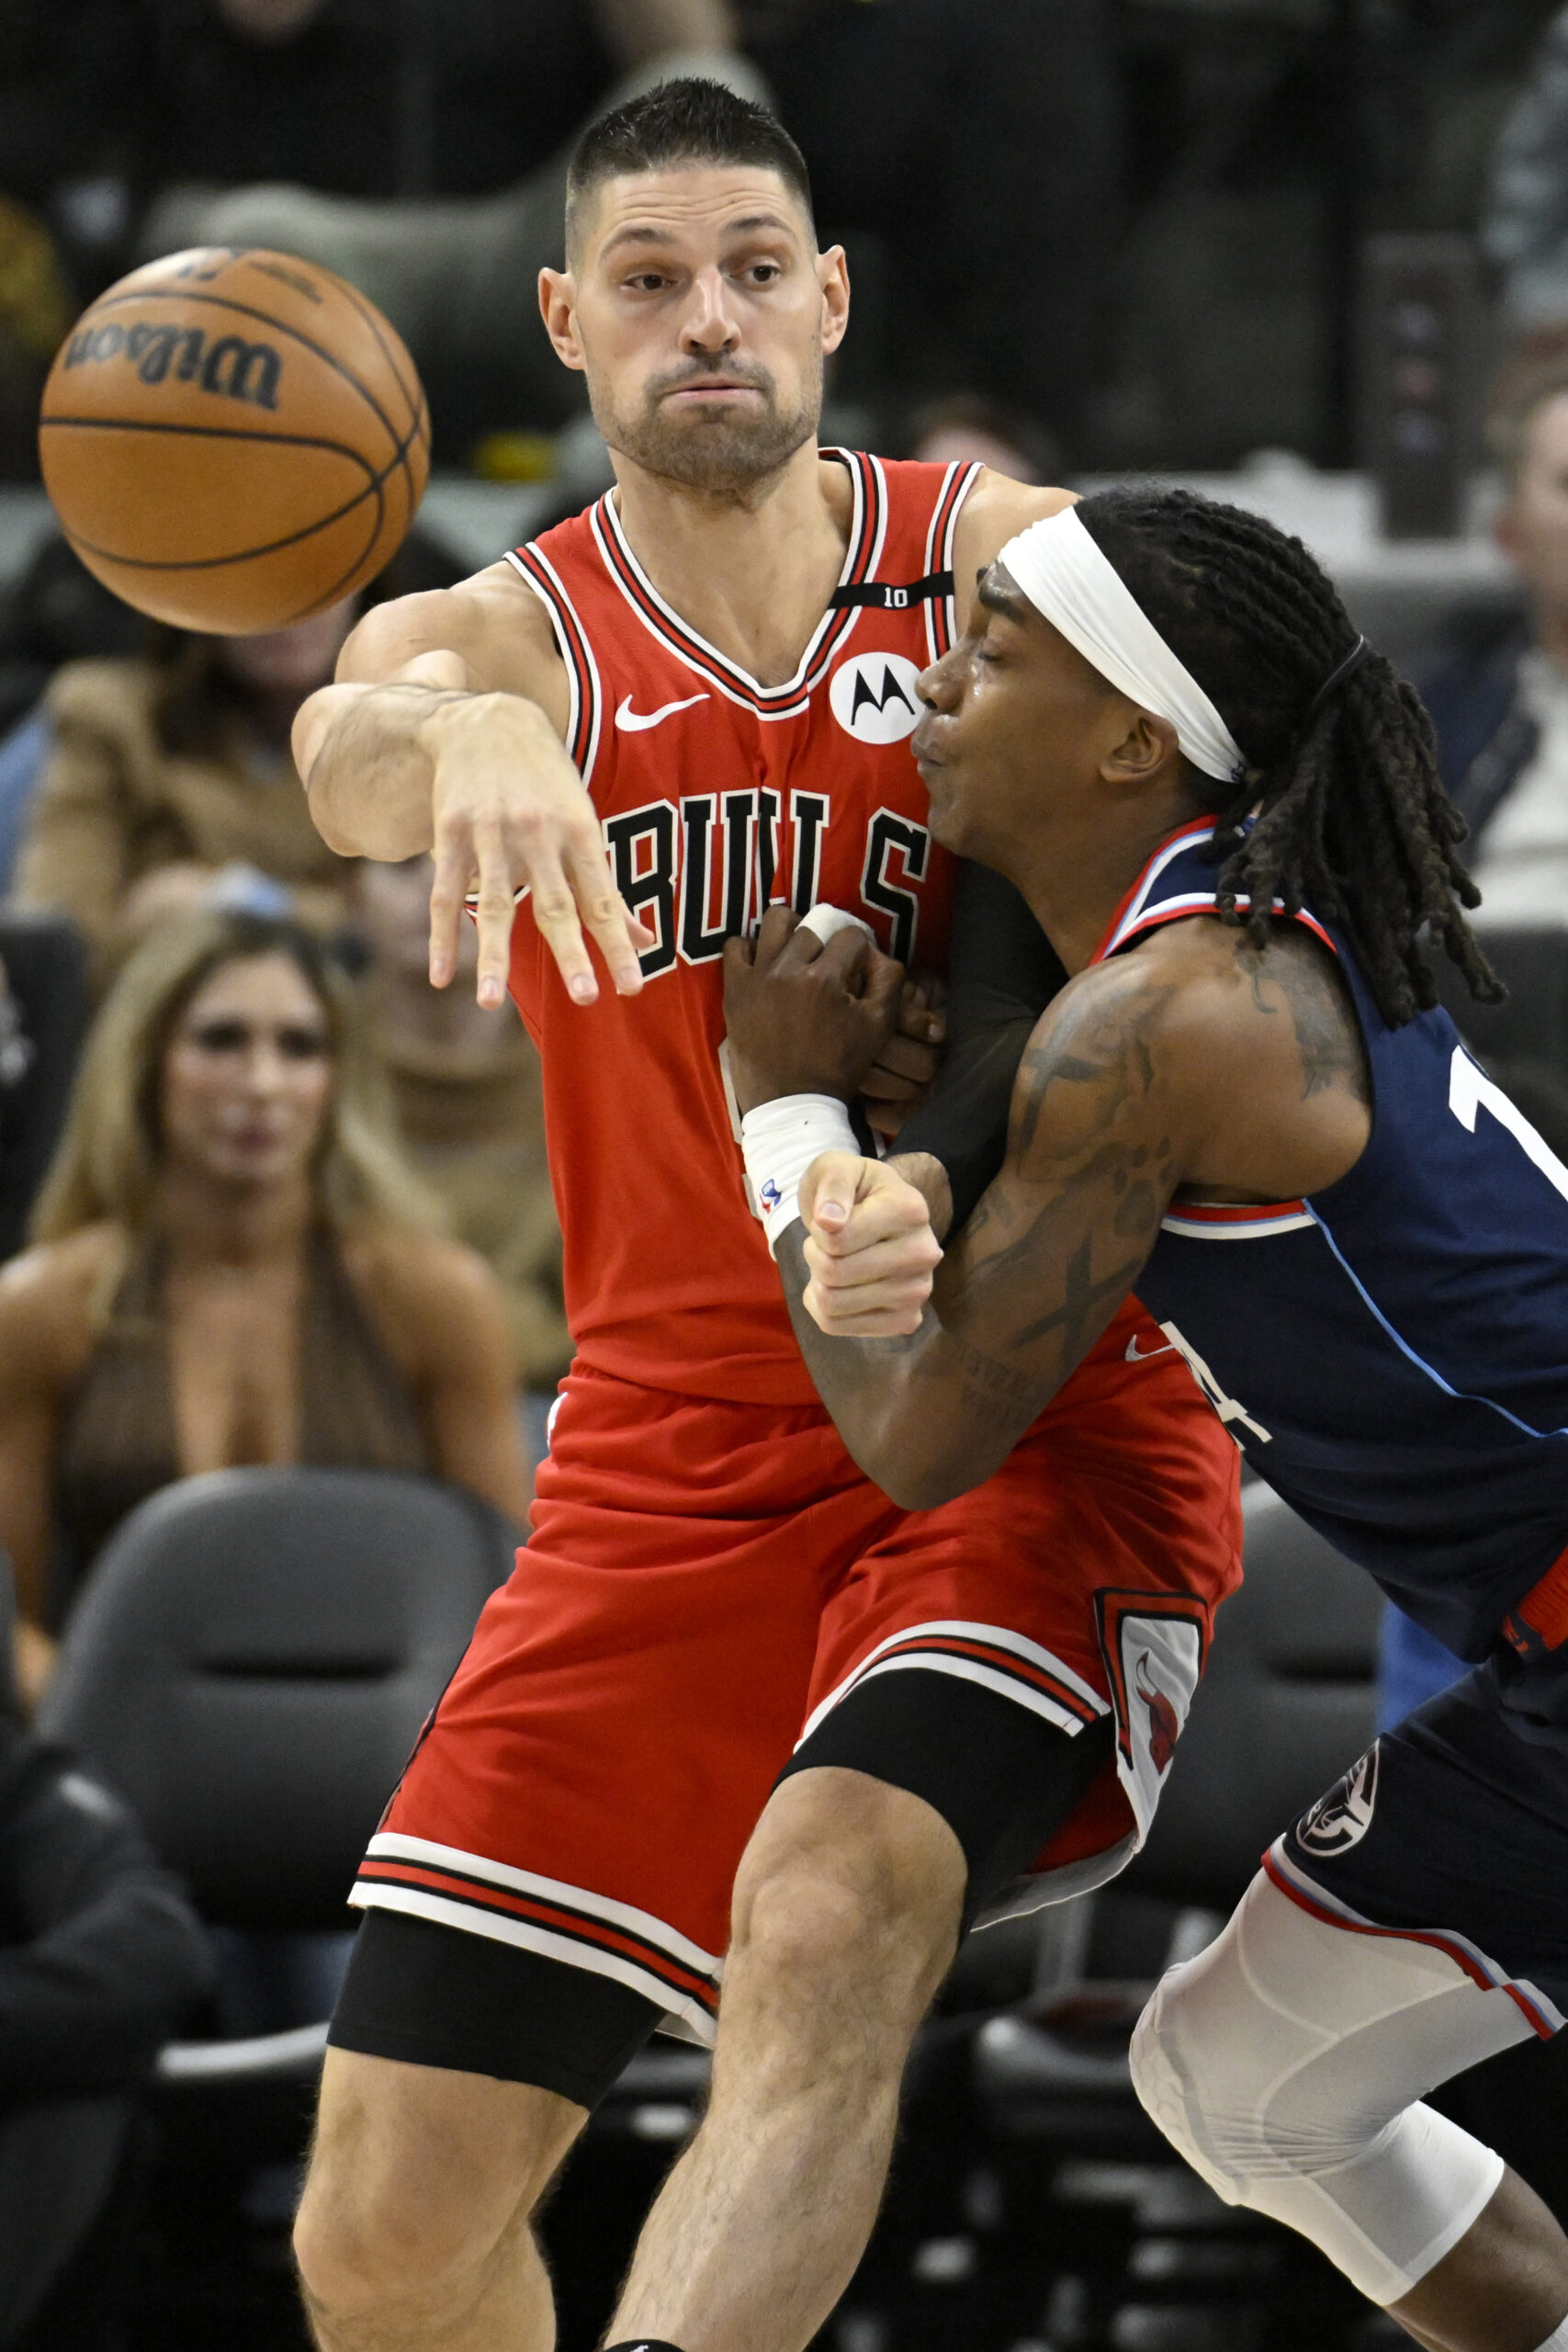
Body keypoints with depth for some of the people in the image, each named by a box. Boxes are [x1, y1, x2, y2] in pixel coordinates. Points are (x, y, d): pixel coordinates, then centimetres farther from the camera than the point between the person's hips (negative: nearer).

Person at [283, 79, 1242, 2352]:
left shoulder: (992, 561, 1)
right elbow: (352, 753, -23)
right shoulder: (512, 639, 1)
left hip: (1025, 1419, -2)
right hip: (677, 1459, 3)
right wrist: (457, 731, -48)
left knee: (825, 1924, -34)